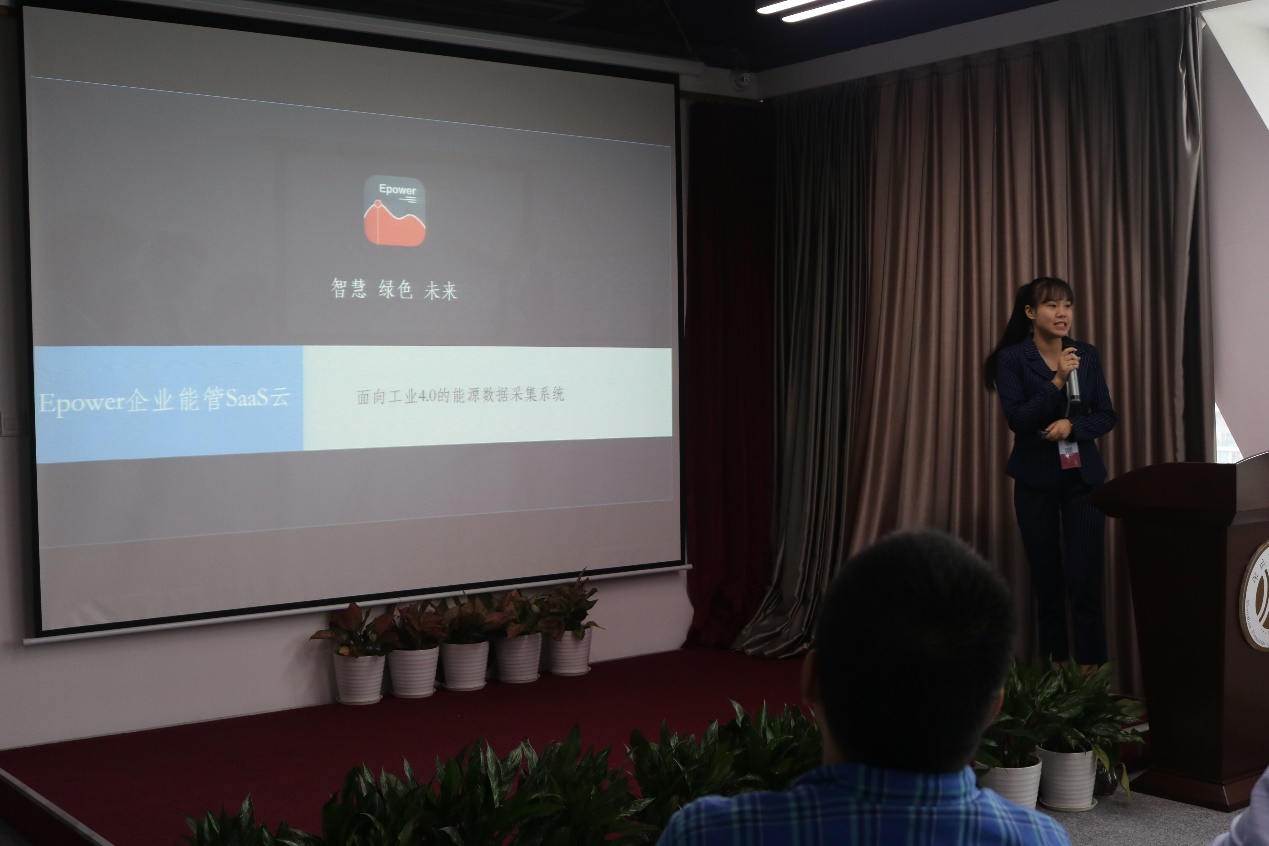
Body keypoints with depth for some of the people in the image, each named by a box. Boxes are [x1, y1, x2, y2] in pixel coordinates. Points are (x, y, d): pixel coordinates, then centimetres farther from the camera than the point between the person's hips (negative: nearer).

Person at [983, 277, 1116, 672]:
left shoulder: (1087, 355, 5)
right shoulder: (1011, 358, -5)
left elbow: (1106, 416, 6)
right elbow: (1017, 419, -13)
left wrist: (1072, 426, -13)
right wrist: (1057, 381, -21)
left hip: (1084, 477, 2)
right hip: (1036, 481, -2)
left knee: (1085, 578, -6)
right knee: (1047, 579, 4)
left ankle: (1091, 672, 0)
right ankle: (1054, 668, 14)